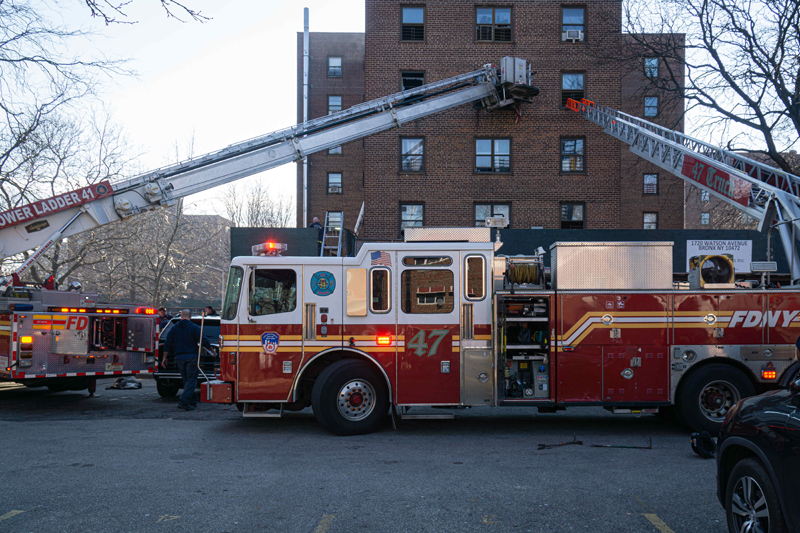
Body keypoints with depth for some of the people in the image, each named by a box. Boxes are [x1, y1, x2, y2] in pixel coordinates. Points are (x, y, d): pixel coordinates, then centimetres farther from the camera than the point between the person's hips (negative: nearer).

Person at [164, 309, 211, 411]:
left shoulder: (174, 328, 9)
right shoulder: (194, 327, -5)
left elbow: (168, 344, 8)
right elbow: (203, 341, -9)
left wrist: (165, 357, 13)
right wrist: (211, 350, 5)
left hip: (179, 358, 5)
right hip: (191, 357, -4)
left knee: (186, 380, 14)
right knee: (191, 380, -4)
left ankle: (192, 402, 19)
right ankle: (184, 401, -18)